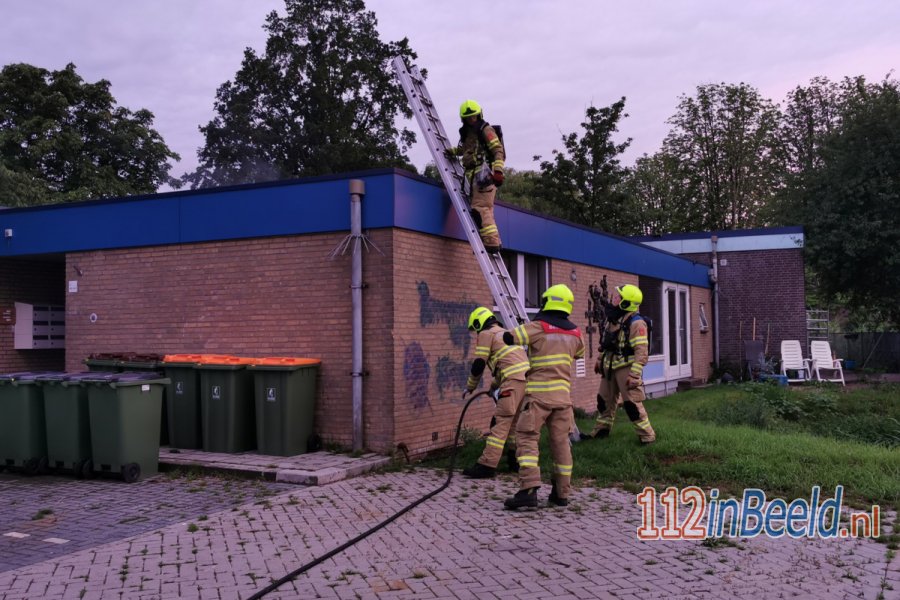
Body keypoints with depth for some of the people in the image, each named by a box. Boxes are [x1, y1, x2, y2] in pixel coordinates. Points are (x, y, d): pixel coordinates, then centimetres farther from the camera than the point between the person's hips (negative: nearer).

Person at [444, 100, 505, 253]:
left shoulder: (486, 130, -2)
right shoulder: (467, 134, 22)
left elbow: (498, 150, -12)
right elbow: (465, 149, 41)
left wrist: (498, 170, -24)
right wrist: (452, 151, 21)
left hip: (484, 173, -9)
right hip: (474, 176, 9)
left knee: (481, 208, -17)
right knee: (486, 210, 9)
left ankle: (491, 242, -19)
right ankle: (494, 242, 12)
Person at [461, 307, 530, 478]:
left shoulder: (486, 334, 5)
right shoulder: (505, 333, 30)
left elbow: (478, 365, 0)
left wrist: (469, 387, 14)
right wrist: (494, 385, 44)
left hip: (514, 381, -8)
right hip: (527, 378, 8)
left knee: (501, 422, -10)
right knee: (515, 421, 20)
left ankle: (487, 465, -11)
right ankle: (515, 459, 26)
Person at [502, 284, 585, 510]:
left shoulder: (538, 326, -7)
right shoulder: (574, 332, 11)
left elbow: (508, 338, -13)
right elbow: (580, 353, 29)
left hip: (538, 393, -5)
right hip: (562, 394, 5)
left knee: (528, 440, -5)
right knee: (561, 442, 10)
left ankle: (528, 490, -17)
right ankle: (561, 493, 16)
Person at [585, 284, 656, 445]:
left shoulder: (636, 323, -19)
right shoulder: (613, 320, 9)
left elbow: (641, 352, -23)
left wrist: (634, 375, -26)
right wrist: (600, 361, 24)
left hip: (626, 368, -9)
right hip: (610, 368, 9)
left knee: (632, 404, -7)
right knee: (604, 400, 17)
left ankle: (647, 436, 3)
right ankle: (601, 431, 32)